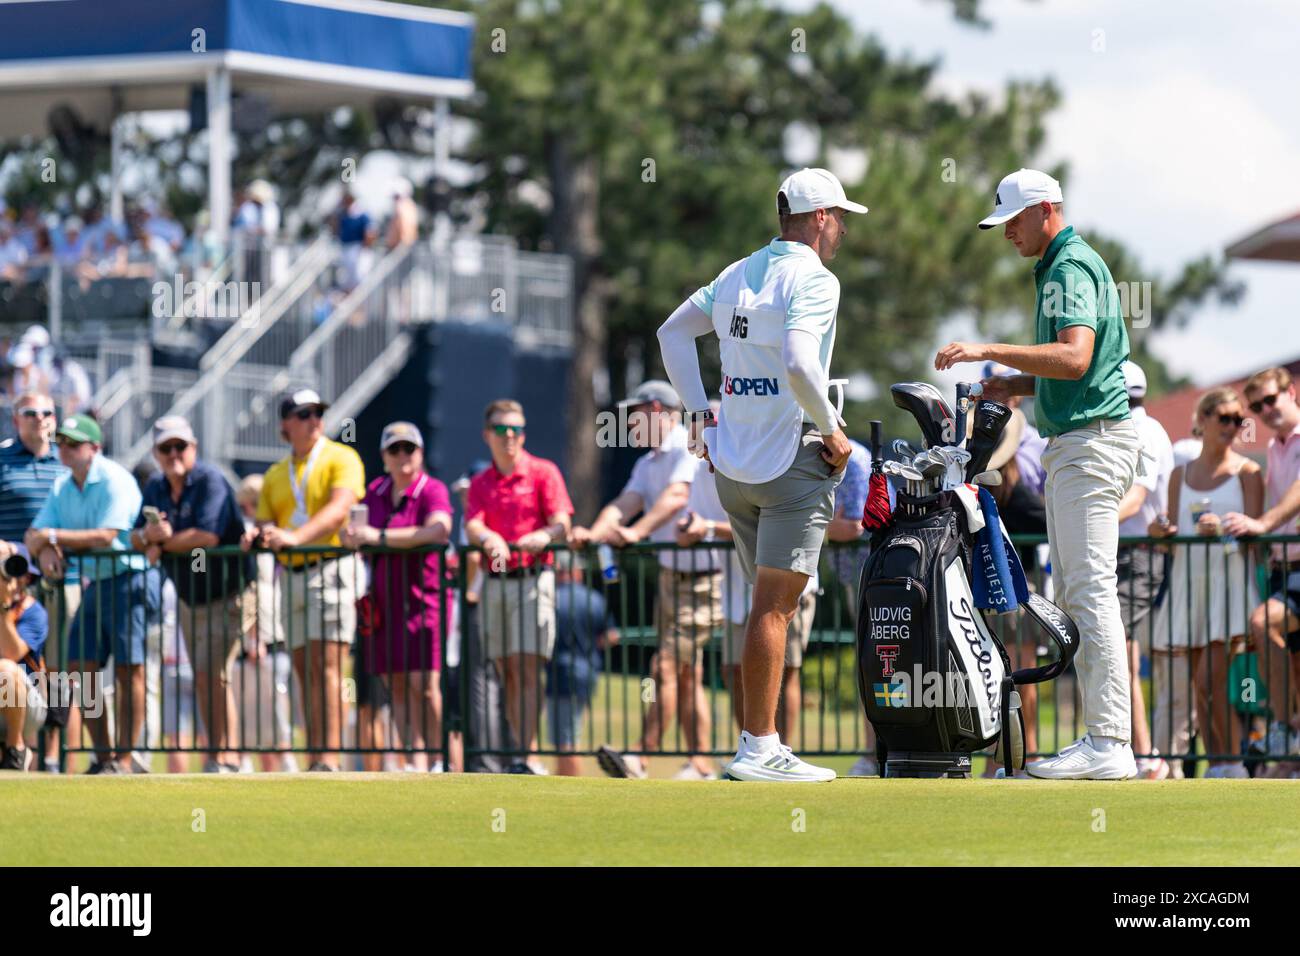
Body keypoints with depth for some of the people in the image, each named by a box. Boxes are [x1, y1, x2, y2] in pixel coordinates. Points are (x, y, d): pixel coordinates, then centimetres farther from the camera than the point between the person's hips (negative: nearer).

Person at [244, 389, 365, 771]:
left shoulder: (341, 458, 0)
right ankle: (314, 758, 6)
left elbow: (339, 509, -15)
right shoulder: (276, 475, 19)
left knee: (325, 665, -15)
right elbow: (267, 525, 17)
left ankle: (329, 758, -21)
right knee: (305, 671, 5)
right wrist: (257, 536, -8)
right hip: (290, 574, 6)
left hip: (331, 566, -6)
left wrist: (295, 537, -27)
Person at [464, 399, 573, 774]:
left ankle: (527, 756, -19)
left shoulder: (544, 473, 3)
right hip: (494, 583, 5)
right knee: (508, 673, 4)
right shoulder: (480, 483, 14)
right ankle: (525, 754, 8)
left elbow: (562, 523, -7)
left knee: (528, 668, -13)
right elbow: (472, 526, -1)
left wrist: (544, 536, -29)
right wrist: (488, 538, -25)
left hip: (533, 578, -5)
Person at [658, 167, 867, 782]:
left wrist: (700, 410, 18)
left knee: (771, 605, 15)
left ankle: (759, 745, 14)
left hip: (733, 461, 8)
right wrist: (832, 432, -13)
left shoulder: (737, 274, 14)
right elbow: (798, 364, -25)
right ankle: (759, 748, -12)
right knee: (774, 608, -9)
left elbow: (672, 332, 20)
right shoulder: (813, 280, -11)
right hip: (793, 458, -8)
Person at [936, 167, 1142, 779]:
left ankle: (1109, 744, -18)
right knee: (1072, 591, 11)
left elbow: (1075, 357, -27)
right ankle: (1101, 736, 12)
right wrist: (1015, 386, 14)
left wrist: (991, 351, -29)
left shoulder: (1072, 268, -12)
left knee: (1090, 589, -14)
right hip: (1071, 444, 11)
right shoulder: (1059, 268, 21)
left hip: (1092, 438, -11)